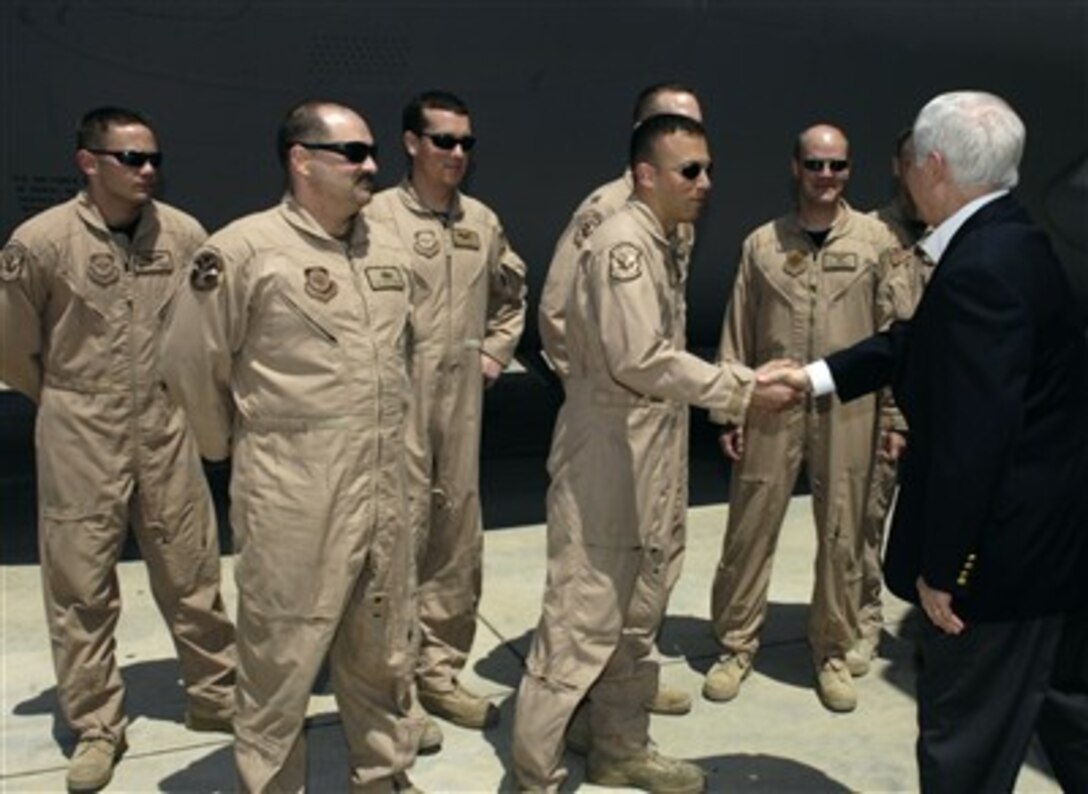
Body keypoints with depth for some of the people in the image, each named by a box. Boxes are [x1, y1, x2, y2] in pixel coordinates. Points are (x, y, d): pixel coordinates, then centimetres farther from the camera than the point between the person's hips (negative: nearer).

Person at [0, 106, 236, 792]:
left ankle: (217, 695, 29)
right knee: (81, 584, 8)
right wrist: (70, 400, 11)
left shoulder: (183, 234, -4)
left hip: (167, 430, 2)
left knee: (192, 574, 11)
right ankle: (97, 727, 25)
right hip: (80, 438, -2)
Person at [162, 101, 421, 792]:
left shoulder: (390, 250, 9)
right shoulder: (244, 249, -12)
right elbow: (191, 364, -5)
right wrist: (237, 448, 6)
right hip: (292, 498, -6)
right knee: (281, 657, 8)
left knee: (384, 652, 20)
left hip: (385, 490, 6)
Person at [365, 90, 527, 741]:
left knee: (458, 534, 11)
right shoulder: (379, 215, -8)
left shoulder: (482, 220, 11)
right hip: (398, 396, -6)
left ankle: (438, 668, 27)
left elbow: (512, 290, 25)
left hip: (463, 396, 6)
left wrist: (496, 349, 14)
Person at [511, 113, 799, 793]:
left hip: (653, 463, 10)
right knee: (583, 622, -2)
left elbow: (662, 355, 11)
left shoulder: (665, 244, 12)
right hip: (607, 463, -10)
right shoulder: (624, 242, -16)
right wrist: (742, 389, -20)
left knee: (634, 618, 19)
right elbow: (642, 360, -25)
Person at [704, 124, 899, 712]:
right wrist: (728, 409, 2)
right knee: (750, 530, 5)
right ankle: (736, 645, 22)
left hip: (847, 410, 0)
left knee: (841, 535, 9)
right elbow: (737, 334, 6)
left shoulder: (877, 241, 2)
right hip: (771, 408, 1)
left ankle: (832, 651, 27)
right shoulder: (762, 242, 5)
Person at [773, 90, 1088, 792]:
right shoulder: (1006, 241, 6)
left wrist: (940, 565, -22)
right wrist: (818, 376, 16)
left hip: (1007, 542, -10)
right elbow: (920, 342, 16)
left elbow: (974, 433, -29)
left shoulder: (981, 267, -26)